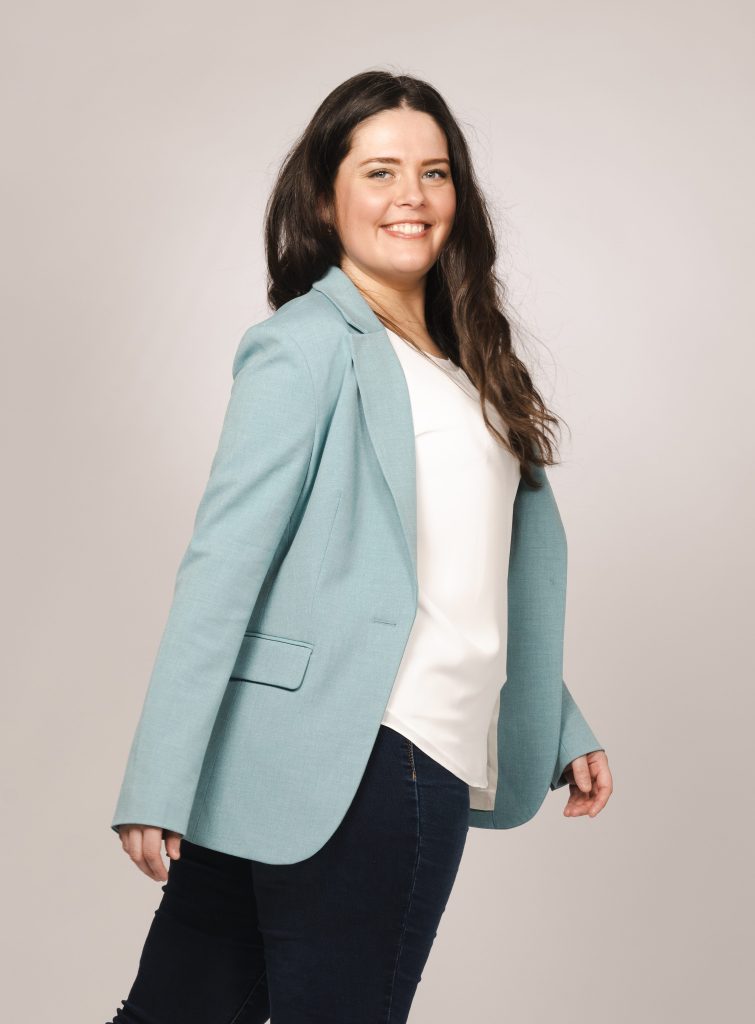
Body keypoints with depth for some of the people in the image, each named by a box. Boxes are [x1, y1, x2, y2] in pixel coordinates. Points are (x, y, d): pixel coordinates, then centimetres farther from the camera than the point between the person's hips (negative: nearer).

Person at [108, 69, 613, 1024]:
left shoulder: (464, 364, 18)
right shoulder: (309, 346, -6)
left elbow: (500, 584, 23)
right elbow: (223, 561, -13)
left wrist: (562, 731, 21)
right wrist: (157, 784, -18)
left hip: (421, 760, 7)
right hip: (351, 759, -7)